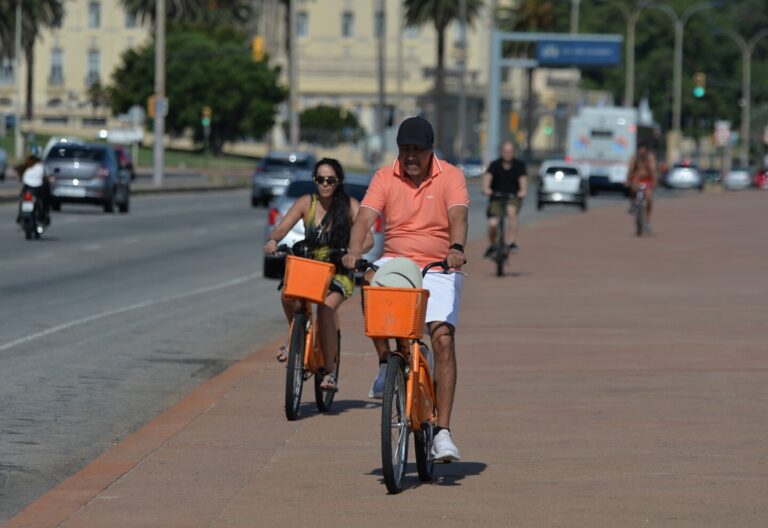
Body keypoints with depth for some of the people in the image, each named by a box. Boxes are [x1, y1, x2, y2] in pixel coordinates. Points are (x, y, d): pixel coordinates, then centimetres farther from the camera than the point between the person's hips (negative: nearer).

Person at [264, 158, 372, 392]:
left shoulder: (350, 206, -6)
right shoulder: (306, 203, 1)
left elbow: (368, 239, -15)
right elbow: (282, 228, -6)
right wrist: (272, 241, -30)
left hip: (340, 273, -2)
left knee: (326, 308, -31)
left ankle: (329, 372, -19)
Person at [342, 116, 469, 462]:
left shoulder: (450, 177, -3)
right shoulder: (385, 178, 2)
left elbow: (458, 216, -20)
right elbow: (365, 217, -11)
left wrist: (456, 248, -40)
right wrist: (354, 251, -31)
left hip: (438, 269, -1)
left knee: (443, 338, -17)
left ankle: (443, 431, -16)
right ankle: (385, 364, -11)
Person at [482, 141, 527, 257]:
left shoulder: (519, 165, -2)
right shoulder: (495, 165, -3)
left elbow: (523, 179, -17)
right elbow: (487, 177, -18)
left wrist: (523, 190, -39)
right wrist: (486, 189, -40)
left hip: (513, 197, -1)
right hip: (496, 197, 1)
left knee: (511, 211, -34)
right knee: (493, 224, -13)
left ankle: (511, 242, -30)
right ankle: (492, 245, 18)